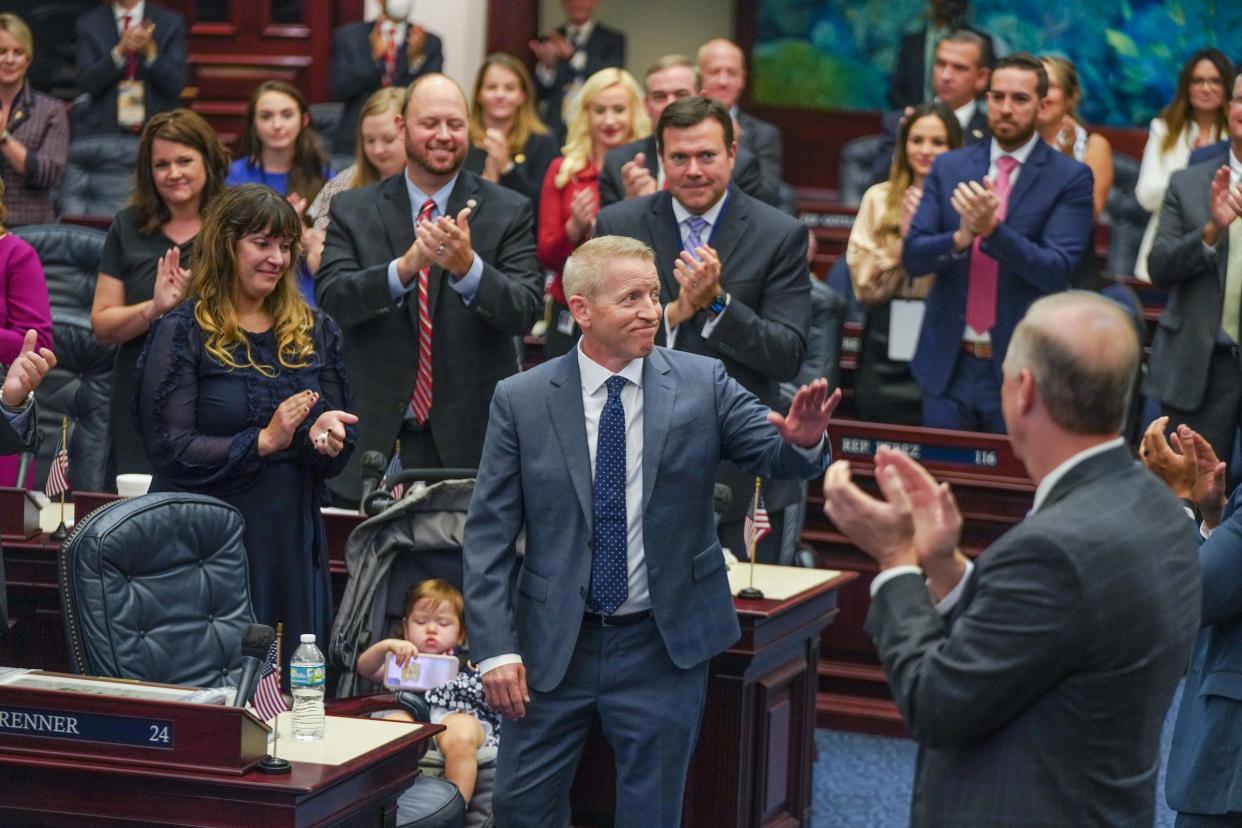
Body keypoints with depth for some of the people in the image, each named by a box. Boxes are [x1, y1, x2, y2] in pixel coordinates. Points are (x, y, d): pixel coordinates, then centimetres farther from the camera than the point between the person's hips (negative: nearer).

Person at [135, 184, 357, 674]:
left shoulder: (313, 331, 12)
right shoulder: (183, 333, -3)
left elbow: (337, 458, 13)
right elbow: (169, 448, -11)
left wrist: (328, 435, -11)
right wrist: (263, 441, -19)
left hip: (291, 542, 4)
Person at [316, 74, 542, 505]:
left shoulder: (508, 212, 2)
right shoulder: (351, 210, 5)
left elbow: (525, 311, -8)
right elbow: (331, 298, -9)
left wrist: (467, 266, -28)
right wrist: (405, 267, -26)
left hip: (471, 438, -1)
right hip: (374, 434, 1)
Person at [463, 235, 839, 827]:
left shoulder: (703, 385, -3)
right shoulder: (521, 400, -5)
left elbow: (777, 455, -10)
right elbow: (488, 535, -4)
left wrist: (802, 439, -35)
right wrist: (496, 648, -10)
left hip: (665, 645, 0)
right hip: (553, 645, 0)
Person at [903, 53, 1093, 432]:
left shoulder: (1070, 178, -4)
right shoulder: (948, 167, 7)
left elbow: (1057, 271, -13)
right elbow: (912, 255, 1)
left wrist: (992, 229, -27)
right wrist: (960, 238, -20)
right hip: (948, 366, 3)